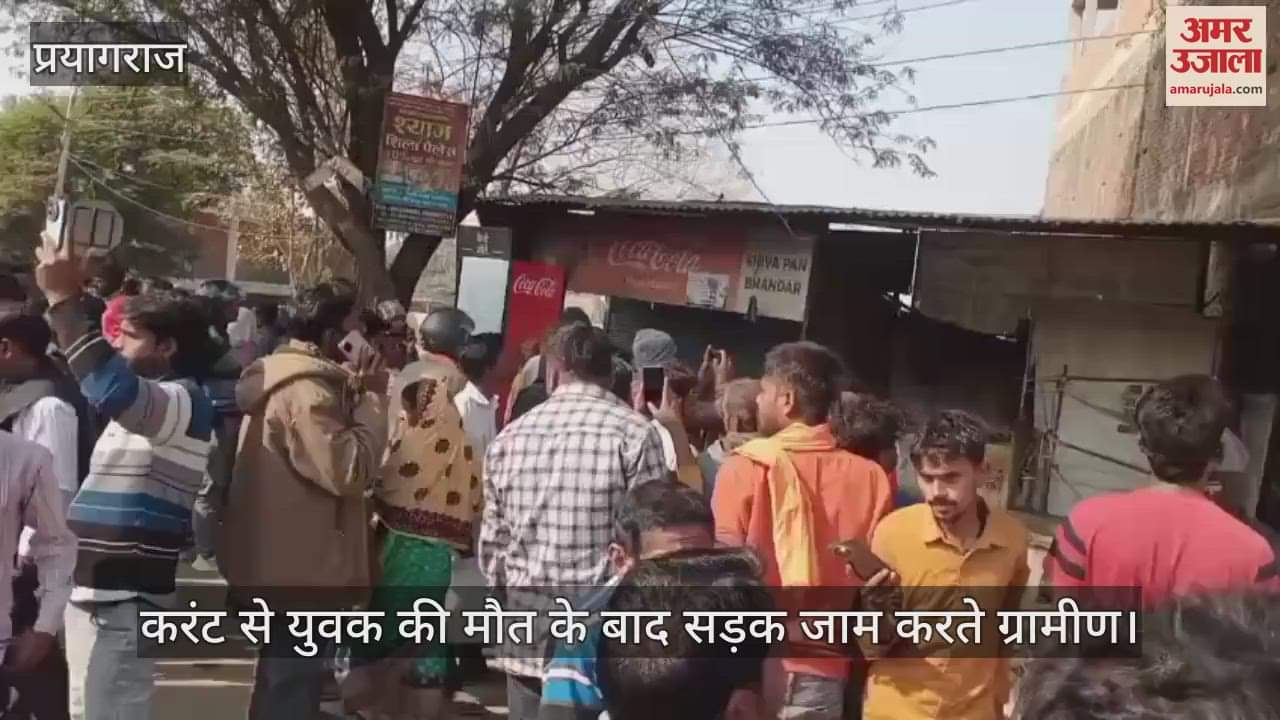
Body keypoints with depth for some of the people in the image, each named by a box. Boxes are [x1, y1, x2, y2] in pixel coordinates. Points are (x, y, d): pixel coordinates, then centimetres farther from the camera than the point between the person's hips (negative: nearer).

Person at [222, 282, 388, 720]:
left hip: (280, 562, 11)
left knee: (279, 681, 23)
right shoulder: (307, 390, -21)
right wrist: (371, 397, -18)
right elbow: (349, 470, -26)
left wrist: (353, 393, 6)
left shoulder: (282, 375, 13)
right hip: (298, 568, -11)